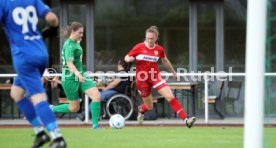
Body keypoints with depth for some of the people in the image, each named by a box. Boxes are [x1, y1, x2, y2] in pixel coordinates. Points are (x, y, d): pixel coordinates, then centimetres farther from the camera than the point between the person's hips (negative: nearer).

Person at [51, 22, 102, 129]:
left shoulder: (75, 43, 10)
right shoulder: (70, 45, -18)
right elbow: (69, 63, -30)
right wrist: (78, 74, -45)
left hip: (80, 76, 8)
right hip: (70, 78, -8)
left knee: (96, 96, -11)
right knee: (74, 108, 1)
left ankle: (95, 124, -8)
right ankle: (51, 109, 22)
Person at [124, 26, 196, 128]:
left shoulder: (159, 49, 0)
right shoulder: (139, 48, -8)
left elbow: (165, 61, 18)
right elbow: (127, 58, 0)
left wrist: (173, 72, 29)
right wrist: (129, 59, -24)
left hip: (155, 77, 1)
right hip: (142, 79, -1)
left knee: (171, 97, -16)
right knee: (149, 107, 9)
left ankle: (186, 119, -19)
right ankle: (141, 110, 48)